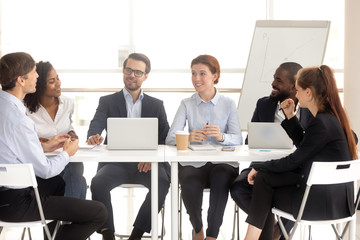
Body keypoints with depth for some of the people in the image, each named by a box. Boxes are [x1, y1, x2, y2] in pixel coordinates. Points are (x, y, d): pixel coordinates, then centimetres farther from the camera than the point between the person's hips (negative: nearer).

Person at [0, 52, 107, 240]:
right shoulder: (19, 120, -27)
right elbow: (45, 170, -18)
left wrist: (44, 146, 13)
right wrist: (67, 153, 0)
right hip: (15, 203, -10)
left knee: (61, 182, 36)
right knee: (99, 212, -8)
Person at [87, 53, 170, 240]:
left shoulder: (156, 105, 17)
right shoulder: (107, 102, 15)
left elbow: (165, 138, 8)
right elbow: (95, 127, -2)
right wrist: (93, 137, -29)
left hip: (146, 163, 1)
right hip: (115, 161, 0)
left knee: (163, 183, -31)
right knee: (98, 183, -31)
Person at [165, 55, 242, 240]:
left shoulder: (228, 104, 9)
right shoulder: (187, 104, 10)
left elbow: (238, 139, -3)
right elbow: (170, 138, -3)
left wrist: (221, 136, -26)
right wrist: (188, 137, -26)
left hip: (222, 163, 0)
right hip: (193, 162, 1)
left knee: (221, 178, -35)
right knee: (190, 183, -32)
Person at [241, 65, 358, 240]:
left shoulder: (322, 124, -21)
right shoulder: (332, 116, 7)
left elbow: (294, 161, -15)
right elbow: (303, 145, 21)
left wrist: (258, 167, -3)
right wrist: (290, 116, 13)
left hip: (324, 203, -9)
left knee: (263, 178, 4)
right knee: (264, 177, 9)